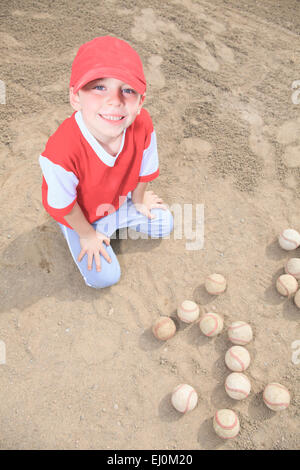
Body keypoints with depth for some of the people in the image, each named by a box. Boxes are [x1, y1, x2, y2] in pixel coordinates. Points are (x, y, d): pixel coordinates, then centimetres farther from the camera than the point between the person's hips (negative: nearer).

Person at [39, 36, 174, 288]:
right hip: (80, 214, -3)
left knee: (164, 225, 13)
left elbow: (144, 167, -9)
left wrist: (138, 200, 8)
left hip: (120, 199, 4)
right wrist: (87, 236, -9)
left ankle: (117, 219, 29)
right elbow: (63, 205, -25)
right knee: (104, 277, 0)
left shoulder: (143, 125, -30)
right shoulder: (61, 153, -43)